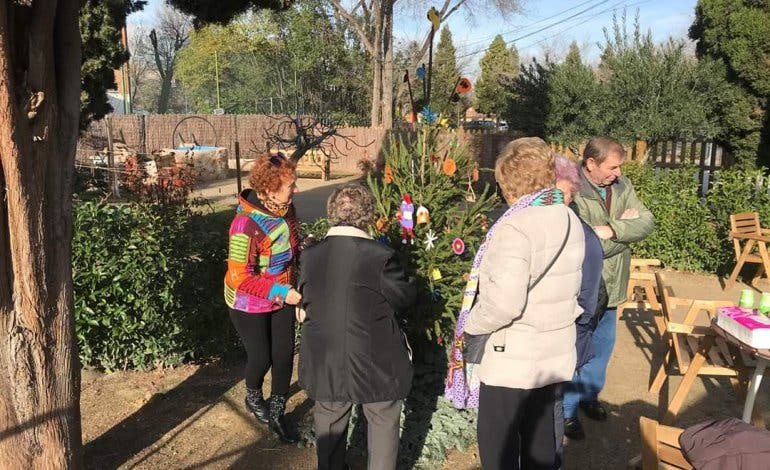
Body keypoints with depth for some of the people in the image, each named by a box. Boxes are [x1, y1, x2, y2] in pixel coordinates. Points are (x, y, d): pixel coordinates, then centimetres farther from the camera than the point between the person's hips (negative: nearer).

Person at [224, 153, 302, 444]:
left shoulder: (286, 208, -10)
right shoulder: (246, 224, -32)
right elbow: (240, 278, -30)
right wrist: (282, 292, -34)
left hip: (281, 297, 6)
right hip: (250, 304, -6)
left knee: (285, 354, 9)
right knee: (261, 358, 9)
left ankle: (276, 413, 31)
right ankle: (253, 398, 44)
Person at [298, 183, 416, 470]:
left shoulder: (310, 256, -7)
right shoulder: (380, 256, -19)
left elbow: (305, 300, 6)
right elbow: (406, 298, -7)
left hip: (325, 366, 4)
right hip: (376, 365, -3)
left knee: (330, 432, 22)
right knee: (383, 426, 19)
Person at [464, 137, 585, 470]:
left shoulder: (515, 227, -23)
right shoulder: (570, 221, 2)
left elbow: (504, 303, -29)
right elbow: (562, 284, 9)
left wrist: (471, 324, -12)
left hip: (514, 357, -8)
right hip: (554, 351, 8)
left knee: (497, 441, 10)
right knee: (540, 433, 22)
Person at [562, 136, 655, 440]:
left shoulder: (622, 186, 0)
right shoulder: (571, 193, -23)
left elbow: (647, 222, -9)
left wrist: (611, 229, -26)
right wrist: (624, 225, -15)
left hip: (610, 286, 7)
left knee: (603, 346, 23)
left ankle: (589, 395, 44)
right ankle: (567, 411, 24)